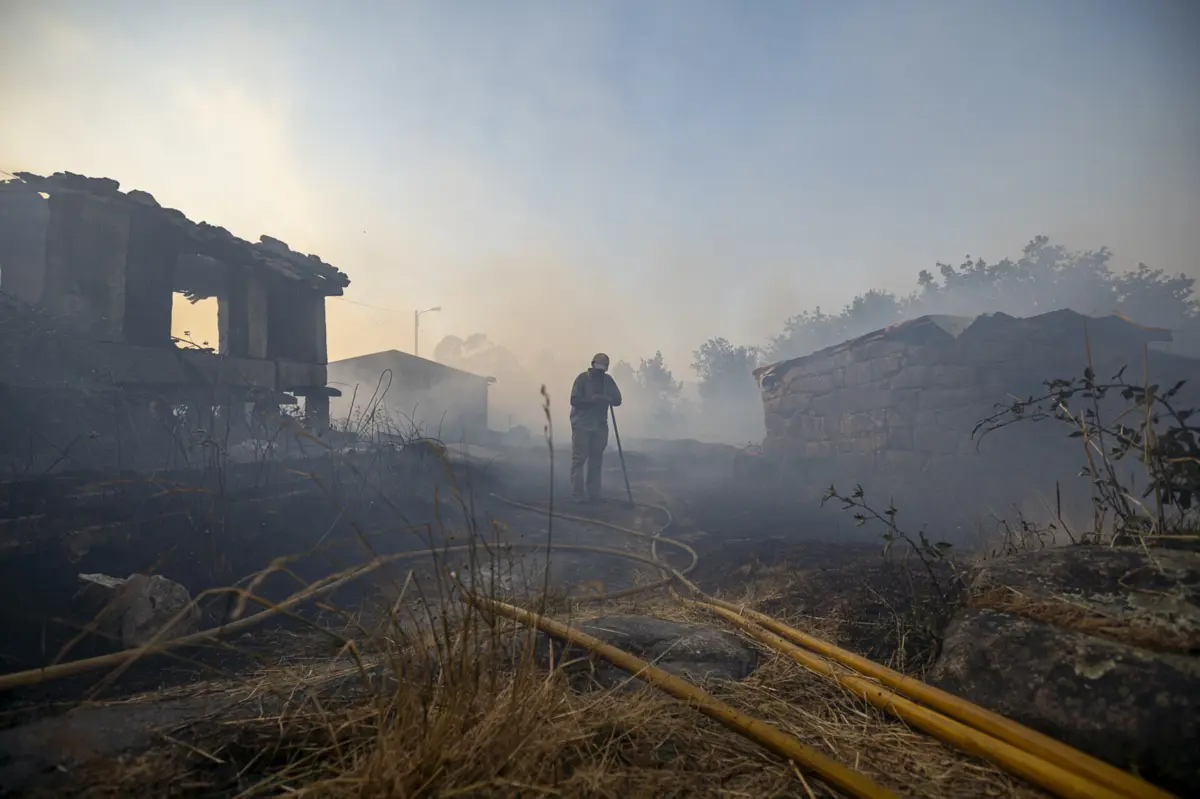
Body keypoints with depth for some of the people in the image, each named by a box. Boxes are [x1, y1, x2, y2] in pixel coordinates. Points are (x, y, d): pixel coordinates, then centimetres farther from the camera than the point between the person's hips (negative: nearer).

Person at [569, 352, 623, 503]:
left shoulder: (608, 380, 5)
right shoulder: (583, 378, -6)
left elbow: (617, 400, 1)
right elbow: (574, 400, -12)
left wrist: (607, 399, -20)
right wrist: (591, 399, -26)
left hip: (600, 425, 5)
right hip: (581, 424, -5)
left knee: (596, 461, 7)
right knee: (579, 459, -6)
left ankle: (593, 494, 14)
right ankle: (577, 494, -4)